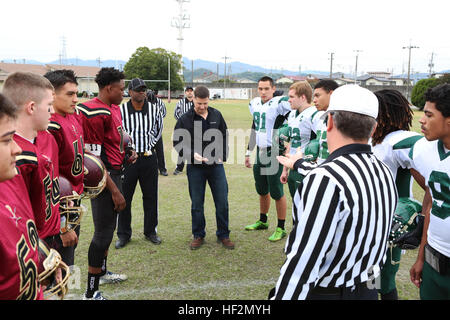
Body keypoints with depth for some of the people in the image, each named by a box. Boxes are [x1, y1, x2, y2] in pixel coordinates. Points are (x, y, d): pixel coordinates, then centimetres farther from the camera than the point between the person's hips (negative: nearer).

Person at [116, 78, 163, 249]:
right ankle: (124, 234, 20)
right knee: (124, 197, 5)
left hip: (149, 158, 2)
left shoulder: (154, 109, 1)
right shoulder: (120, 110, -7)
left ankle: (150, 231, 27)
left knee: (151, 197, 10)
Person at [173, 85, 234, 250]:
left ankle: (223, 235, 22)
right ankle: (198, 235, 25)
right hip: (195, 167, -2)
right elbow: (178, 143, -3)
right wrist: (192, 154, -18)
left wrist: (222, 156, 4)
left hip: (216, 166, 2)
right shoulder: (185, 119, -5)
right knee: (197, 204, 8)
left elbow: (225, 137, 14)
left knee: (222, 202, 6)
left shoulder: (216, 115, 4)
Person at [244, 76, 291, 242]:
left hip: (274, 153, -7)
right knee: (262, 190, 19)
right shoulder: (254, 104, 10)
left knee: (277, 192, 1)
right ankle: (262, 221, 37)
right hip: (260, 152, 7)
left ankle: (281, 228, 15)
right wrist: (249, 152, 20)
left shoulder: (280, 104, -14)